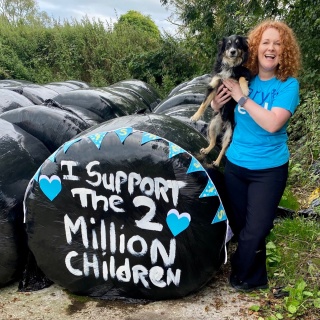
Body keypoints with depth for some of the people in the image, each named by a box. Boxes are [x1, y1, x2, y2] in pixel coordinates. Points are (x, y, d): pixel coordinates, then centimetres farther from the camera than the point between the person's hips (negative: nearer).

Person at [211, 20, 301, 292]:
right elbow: (221, 113, 11)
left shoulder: (288, 85, -12)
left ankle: (245, 276, 32)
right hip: (235, 164, 4)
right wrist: (217, 103, -12)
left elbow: (272, 123, -28)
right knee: (238, 224, 15)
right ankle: (253, 274, 41)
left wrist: (242, 97, -24)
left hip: (269, 169, -3)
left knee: (254, 231, 3)